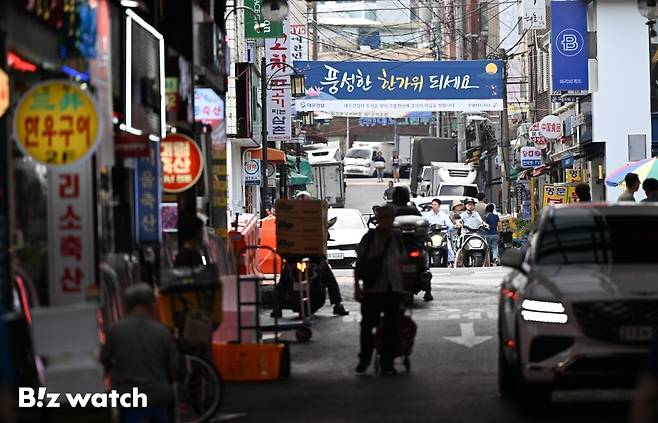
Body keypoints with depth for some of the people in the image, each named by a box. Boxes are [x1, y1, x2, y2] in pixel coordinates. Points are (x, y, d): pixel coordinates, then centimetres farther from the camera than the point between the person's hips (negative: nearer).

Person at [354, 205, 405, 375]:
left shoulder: (397, 240, 9)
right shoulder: (368, 239, 0)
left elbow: (400, 265, 15)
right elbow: (358, 264, 2)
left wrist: (402, 288, 13)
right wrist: (357, 287, -4)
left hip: (393, 290, 3)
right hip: (371, 289, -3)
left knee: (391, 328, 3)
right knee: (367, 325, 3)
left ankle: (387, 363, 10)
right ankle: (364, 360, 18)